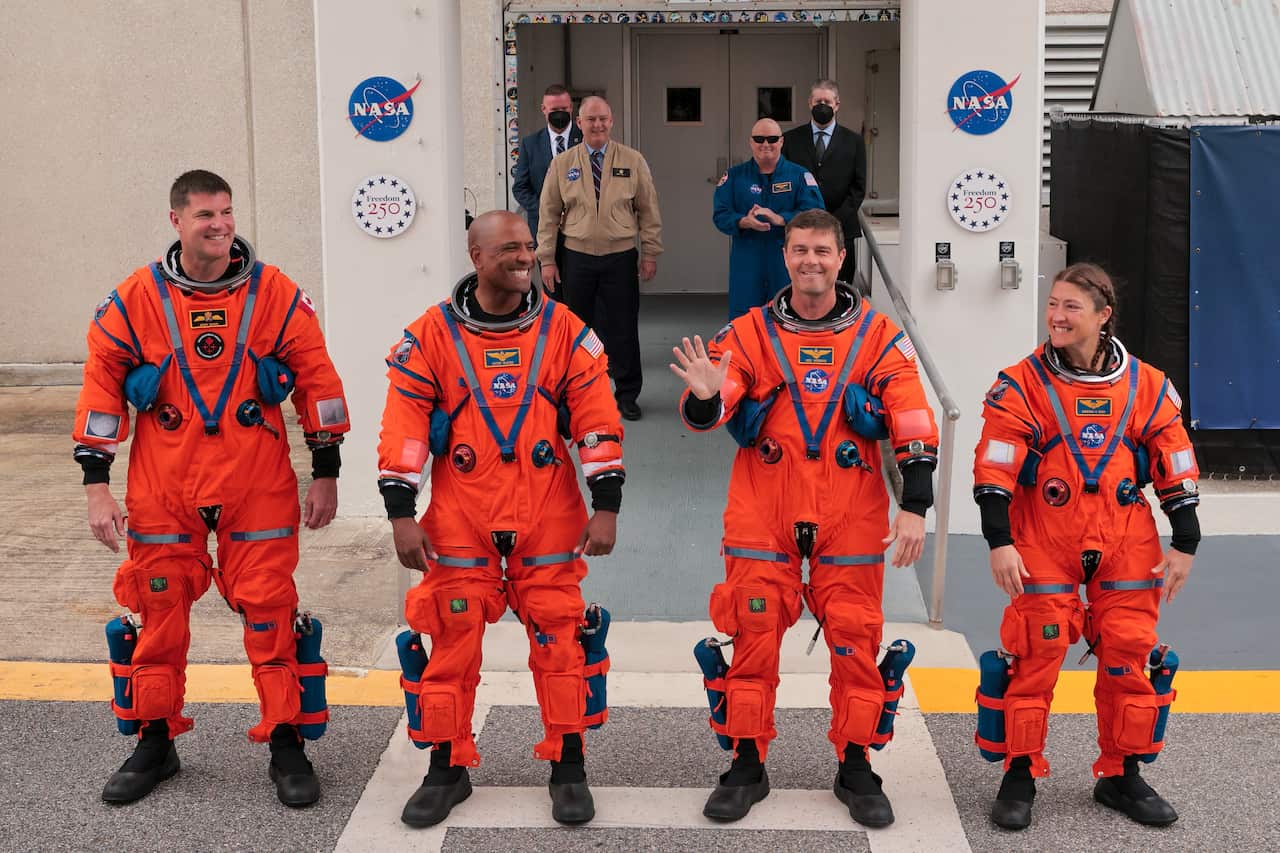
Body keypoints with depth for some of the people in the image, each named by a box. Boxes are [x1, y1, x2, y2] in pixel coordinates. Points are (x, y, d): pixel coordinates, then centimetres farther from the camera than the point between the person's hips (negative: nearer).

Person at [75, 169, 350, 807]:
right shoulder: (137, 298, 0)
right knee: (158, 611, 9)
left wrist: (326, 473, 4)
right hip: (162, 488, 1)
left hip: (257, 487, -1)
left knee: (269, 610, 0)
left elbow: (317, 379, 4)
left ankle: (287, 745, 14)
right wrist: (96, 484, -2)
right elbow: (102, 386, 3)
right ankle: (155, 744, 26)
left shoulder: (275, 294, -1)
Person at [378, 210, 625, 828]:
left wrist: (605, 505, -6)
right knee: (452, 638, 4)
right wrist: (401, 514, -7)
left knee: (558, 634, 2)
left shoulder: (563, 330, 1)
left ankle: (569, 769, 16)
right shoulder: (432, 335, -1)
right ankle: (447, 769, 19)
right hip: (460, 517, 0)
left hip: (549, 516, 0)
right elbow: (403, 426, -2)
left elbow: (597, 419, 0)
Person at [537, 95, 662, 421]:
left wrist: (650, 253, 1)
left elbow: (648, 210, 5)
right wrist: (547, 260, 1)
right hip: (576, 257, 1)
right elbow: (549, 215, 5)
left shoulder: (633, 161, 2)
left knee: (623, 328, 3)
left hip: (621, 258, -1)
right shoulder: (562, 164, 3)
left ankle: (627, 395, 15)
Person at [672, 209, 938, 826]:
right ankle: (747, 767, 16)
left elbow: (914, 427, -1)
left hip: (850, 518, 0)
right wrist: (705, 397, -31)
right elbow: (704, 415, -7)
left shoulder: (878, 336, 2)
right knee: (754, 635, 1)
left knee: (855, 638, 3)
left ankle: (855, 769, 19)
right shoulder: (749, 332, 1)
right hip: (763, 515, 0)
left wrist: (914, 508, -8)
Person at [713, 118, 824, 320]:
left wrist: (779, 219, -24)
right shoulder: (734, 176, 7)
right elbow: (720, 215, -1)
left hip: (787, 260, -1)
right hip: (746, 260, 1)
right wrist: (745, 222, -21)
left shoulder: (800, 176, 3)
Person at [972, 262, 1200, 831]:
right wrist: (1000, 541, -17)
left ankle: (1122, 777, 21)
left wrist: (1185, 544, 5)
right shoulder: (1021, 385, -6)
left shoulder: (1147, 386, 2)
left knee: (1131, 656, 5)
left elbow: (1176, 468, 7)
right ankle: (1019, 776, 10)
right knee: (1035, 656, -4)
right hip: (1043, 544, -2)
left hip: (1126, 545, 3)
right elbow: (994, 471, -10)